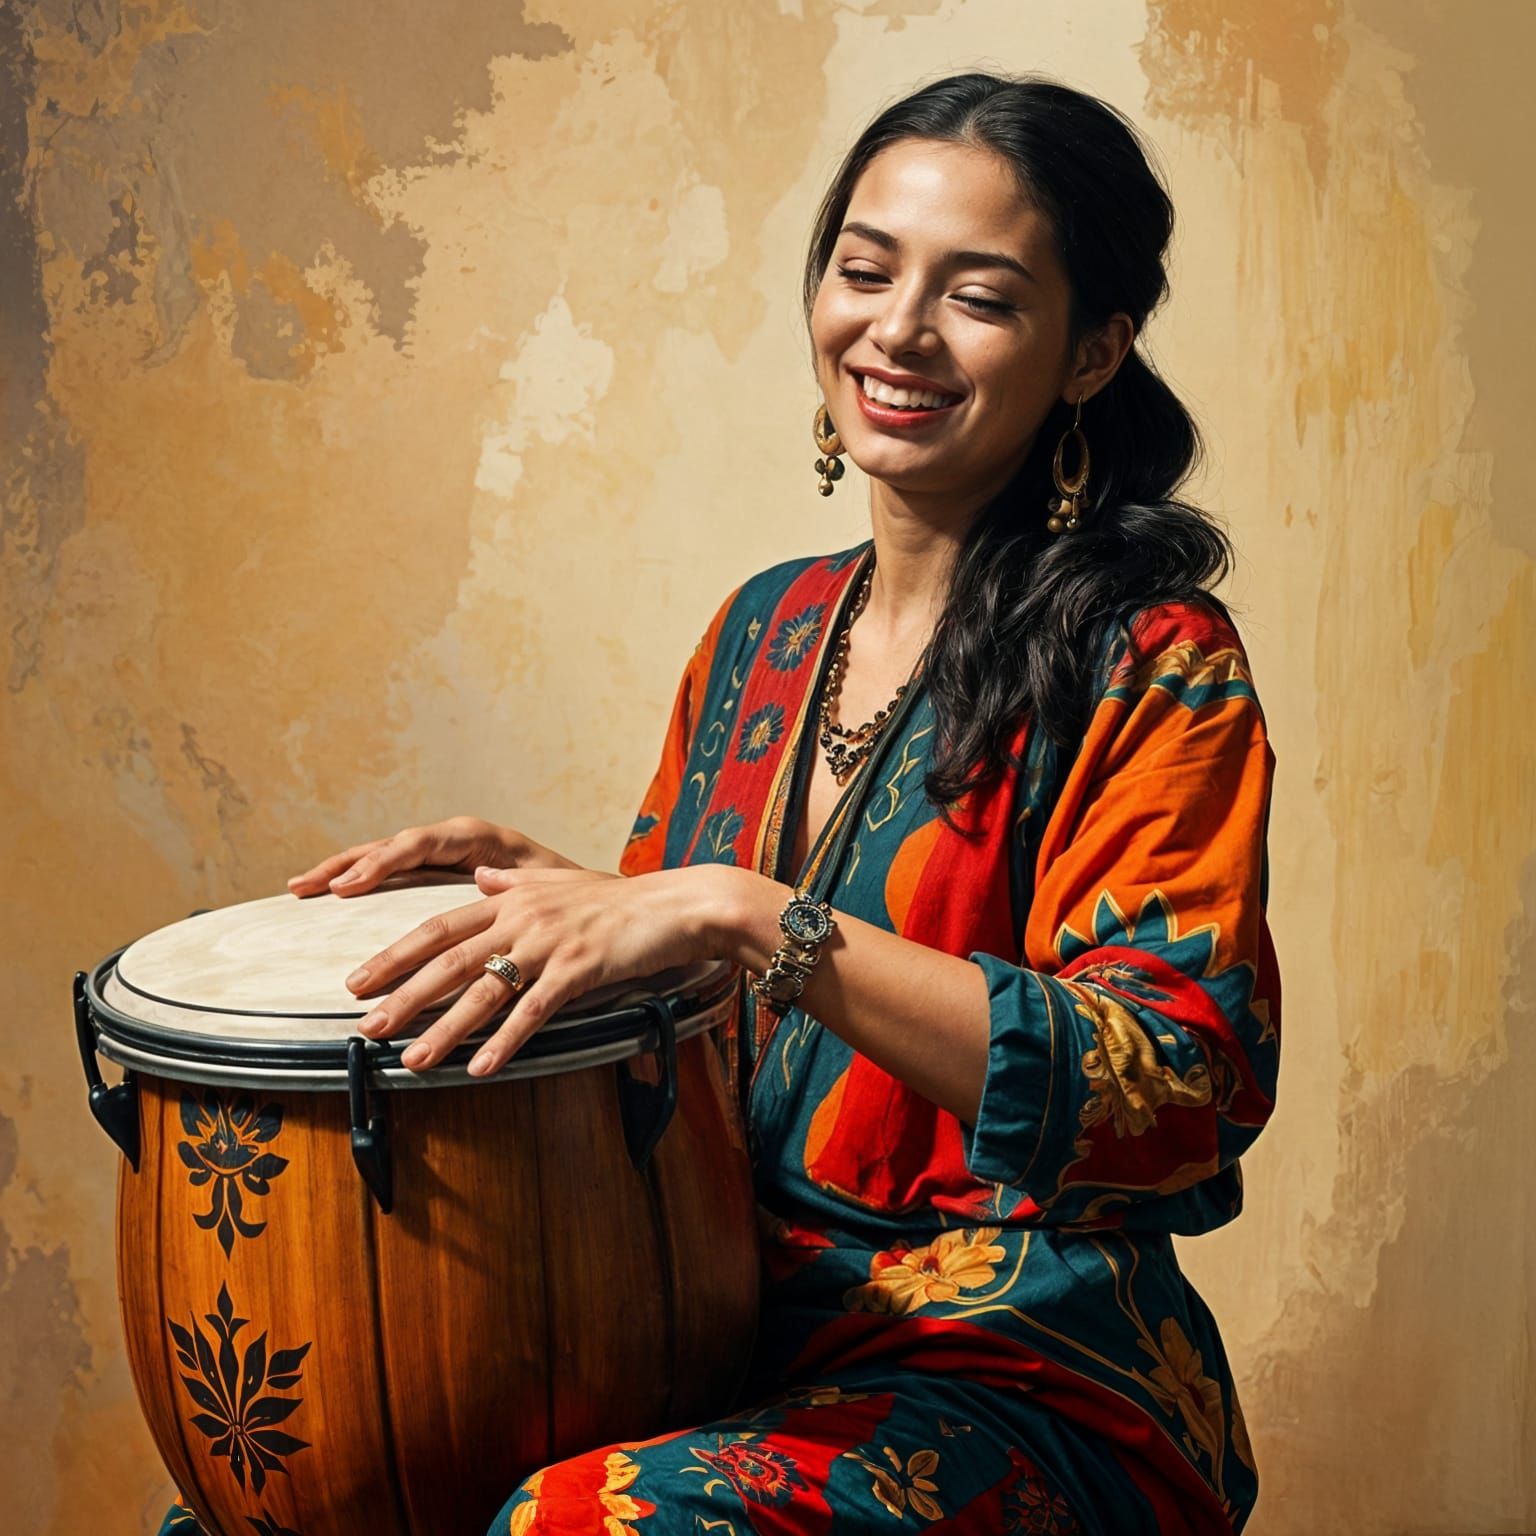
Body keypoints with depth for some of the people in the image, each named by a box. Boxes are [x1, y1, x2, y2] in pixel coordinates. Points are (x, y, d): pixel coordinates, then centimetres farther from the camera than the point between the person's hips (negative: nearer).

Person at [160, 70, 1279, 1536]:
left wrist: (749, 915, -29)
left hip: (1026, 1373, -5)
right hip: (724, 1321, 6)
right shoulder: (765, 630, 9)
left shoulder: (1151, 662, -11)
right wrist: (537, 881, -2)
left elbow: (1178, 1093, -23)